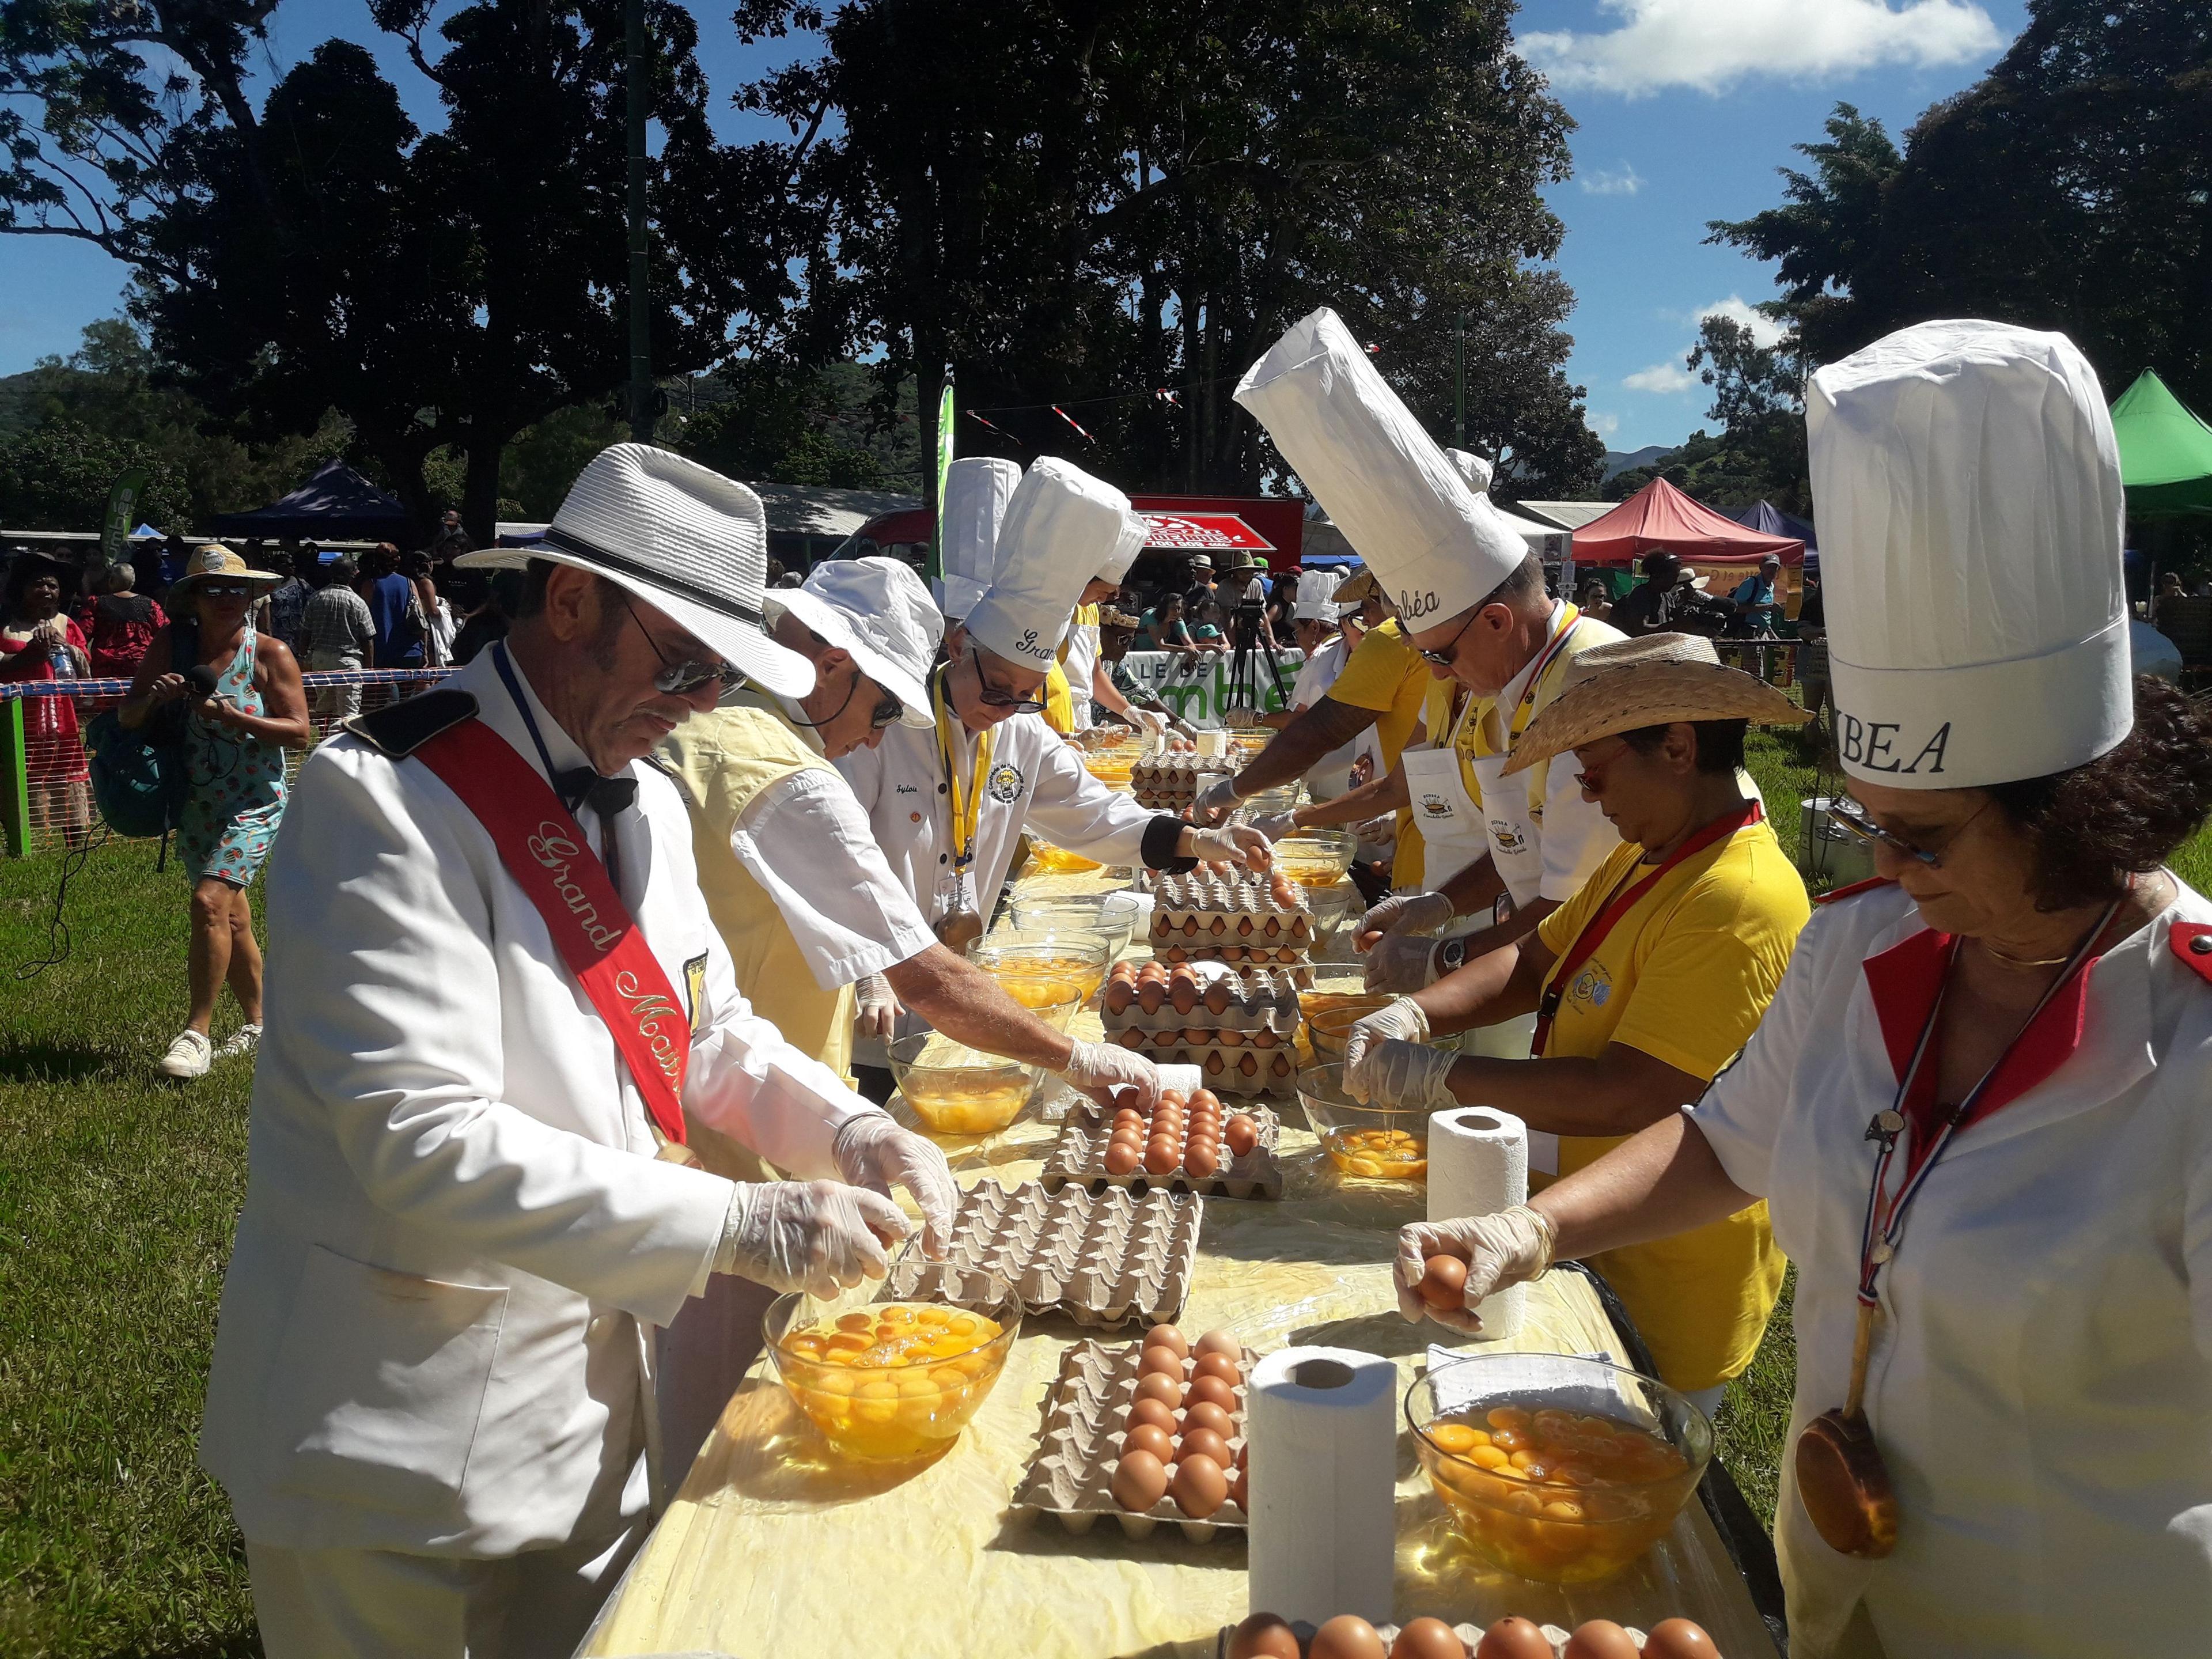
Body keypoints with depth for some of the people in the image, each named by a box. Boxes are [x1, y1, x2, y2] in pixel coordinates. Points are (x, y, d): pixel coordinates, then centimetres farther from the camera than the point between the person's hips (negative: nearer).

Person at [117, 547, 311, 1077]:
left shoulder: (270, 653, -10)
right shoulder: (171, 645, 1)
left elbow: (301, 733, -14)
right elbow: (127, 718, 2)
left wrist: (231, 716, -24)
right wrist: (153, 699, -20)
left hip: (254, 804, -5)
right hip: (195, 806, 5)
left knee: (210, 903, -20)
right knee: (233, 920, 15)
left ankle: (197, 1032, -11)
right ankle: (256, 1025, 30)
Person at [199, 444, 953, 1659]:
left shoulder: (642, 801, 6)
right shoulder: (386, 803, -20)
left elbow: (707, 1031, 14)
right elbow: (428, 1148, -28)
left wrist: (848, 1131, -4)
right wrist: (738, 1226, -29)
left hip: (590, 1392, 8)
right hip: (400, 1442, -7)